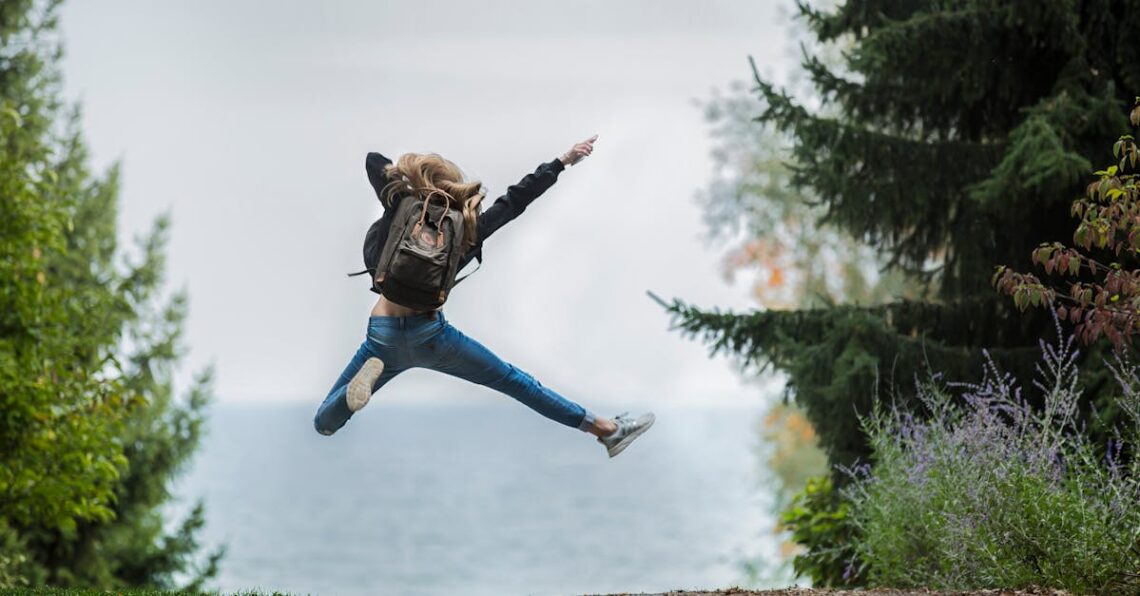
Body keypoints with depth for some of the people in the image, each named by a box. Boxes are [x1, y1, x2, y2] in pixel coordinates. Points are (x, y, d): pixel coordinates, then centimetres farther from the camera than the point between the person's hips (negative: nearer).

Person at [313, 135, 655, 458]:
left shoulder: (401, 215, 0)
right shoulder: (468, 229, 1)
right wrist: (563, 161, 19)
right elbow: (516, 199, 11)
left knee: (324, 424, 6)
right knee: (513, 381, 16)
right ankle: (607, 430, 18)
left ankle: (369, 374, -23)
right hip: (431, 335, 1)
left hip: (384, 337, -1)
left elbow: (374, 160, 11)